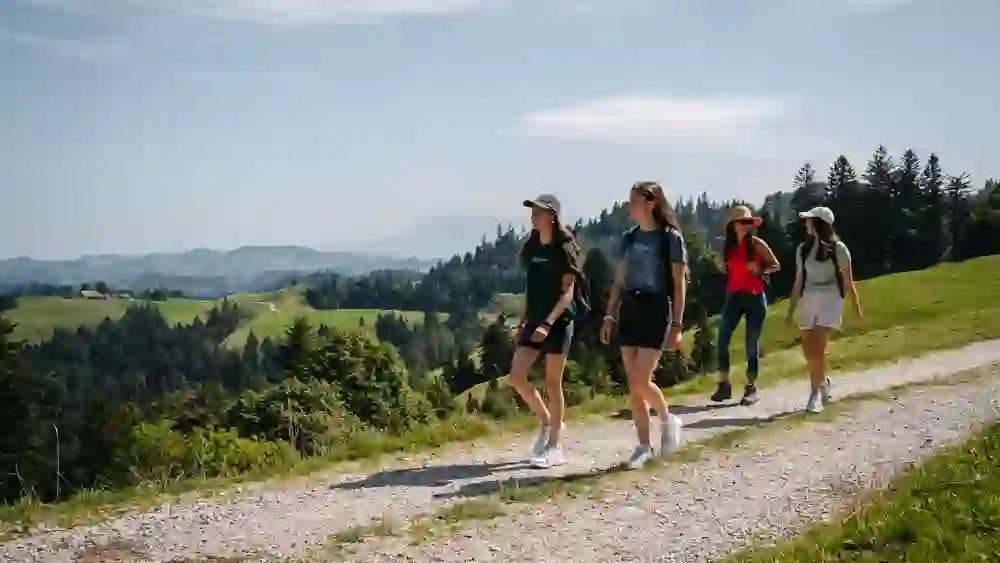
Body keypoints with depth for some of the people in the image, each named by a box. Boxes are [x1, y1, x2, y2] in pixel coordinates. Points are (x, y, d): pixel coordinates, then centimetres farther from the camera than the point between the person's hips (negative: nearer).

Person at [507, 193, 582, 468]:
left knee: (552, 383, -2)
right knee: (516, 377, -1)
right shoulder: (532, 248, 10)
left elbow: (567, 293, -12)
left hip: (557, 322, -6)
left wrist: (548, 324, -21)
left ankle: (555, 448, 7)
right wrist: (523, 319, 11)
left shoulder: (564, 249, -9)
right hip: (534, 322, 6)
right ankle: (548, 423, 20)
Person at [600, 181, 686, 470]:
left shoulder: (670, 238, -6)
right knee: (633, 384, 3)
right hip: (629, 311, 6)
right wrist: (610, 316, 9)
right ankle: (644, 445, 11)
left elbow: (679, 285, -7)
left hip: (656, 312, -6)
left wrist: (676, 325, -11)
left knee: (640, 381, -12)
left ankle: (668, 420, 16)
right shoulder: (629, 237, 10)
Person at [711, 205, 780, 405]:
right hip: (734, 296, 3)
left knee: (752, 343, 1)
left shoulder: (757, 244, -6)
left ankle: (751, 387, 10)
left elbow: (776, 265, 2)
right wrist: (720, 265, -2)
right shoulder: (728, 245, 4)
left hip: (755, 297, -3)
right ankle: (724, 384, 0)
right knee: (722, 339, -8)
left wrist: (760, 270, -16)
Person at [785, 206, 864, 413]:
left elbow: (848, 280, 0)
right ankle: (823, 382, 30)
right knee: (809, 351, 4)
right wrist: (792, 310, 11)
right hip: (808, 301, 4)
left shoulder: (838, 248, -4)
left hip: (830, 300, -4)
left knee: (818, 348, -15)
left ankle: (816, 393, -7)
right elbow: (798, 282, 11)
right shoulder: (803, 249, 8)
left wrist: (856, 307, 0)